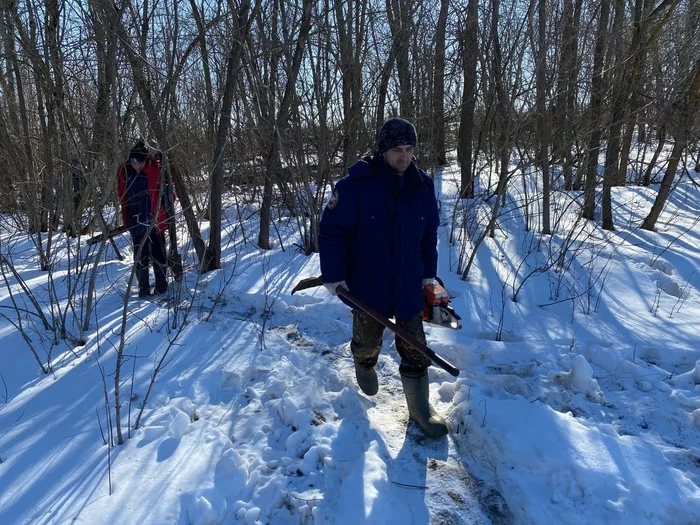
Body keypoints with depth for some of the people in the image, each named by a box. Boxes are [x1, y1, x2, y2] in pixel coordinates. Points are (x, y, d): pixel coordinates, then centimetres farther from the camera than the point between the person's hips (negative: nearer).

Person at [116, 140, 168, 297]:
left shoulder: (157, 169, -11)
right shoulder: (124, 170, -2)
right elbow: (122, 195, 11)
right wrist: (127, 218, 10)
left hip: (156, 219, -2)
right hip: (136, 222, 2)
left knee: (158, 254, 8)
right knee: (140, 255, 6)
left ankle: (161, 286, 22)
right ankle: (143, 289, 15)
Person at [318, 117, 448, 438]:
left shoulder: (422, 187, -1)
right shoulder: (355, 185, -16)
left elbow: (429, 235, 10)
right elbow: (331, 230, -13)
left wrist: (429, 274, 11)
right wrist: (333, 275, -14)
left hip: (409, 285, 3)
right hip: (367, 285, -3)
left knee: (414, 347, 7)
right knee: (368, 339, 18)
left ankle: (419, 407, 24)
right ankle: (364, 366, 53)